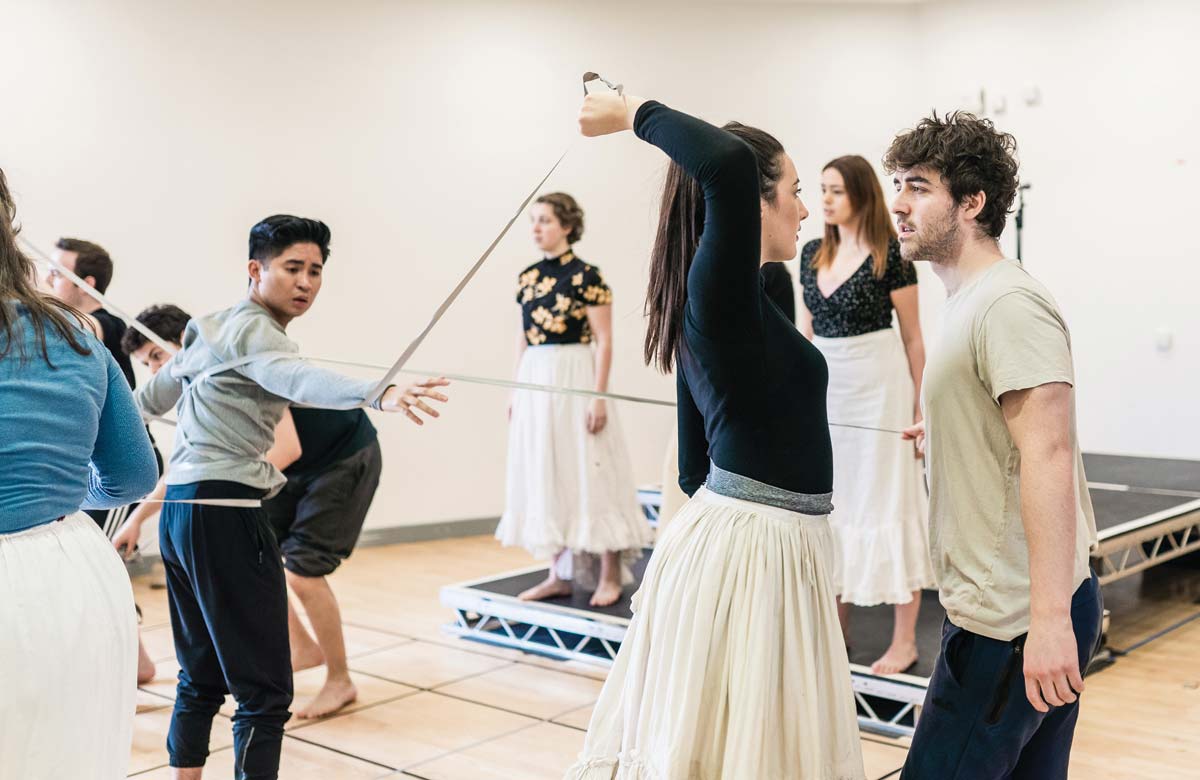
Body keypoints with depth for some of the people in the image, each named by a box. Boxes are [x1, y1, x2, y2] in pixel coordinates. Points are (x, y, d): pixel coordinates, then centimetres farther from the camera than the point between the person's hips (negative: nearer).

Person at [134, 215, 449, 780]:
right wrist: (381, 396, -51)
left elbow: (151, 397, 33)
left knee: (201, 679, 19)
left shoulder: (212, 330, 19)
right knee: (265, 690, -8)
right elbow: (299, 379, -33)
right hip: (225, 513, -10)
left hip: (180, 510, 10)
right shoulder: (251, 330, -10)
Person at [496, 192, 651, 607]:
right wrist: (517, 393, 12)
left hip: (574, 379, -7)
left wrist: (599, 396, -15)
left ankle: (610, 576, 8)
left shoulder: (586, 275, -8)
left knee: (588, 474, -2)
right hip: (535, 382, 7)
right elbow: (523, 340, 15)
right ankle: (559, 575, 19)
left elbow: (604, 340, -10)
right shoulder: (528, 277, 11)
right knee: (544, 476, 9)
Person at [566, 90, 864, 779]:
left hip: (770, 540, 9)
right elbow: (728, 165, -34)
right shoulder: (723, 287, -15)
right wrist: (634, 114, -19)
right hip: (749, 545, -9)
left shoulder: (715, 305, 12)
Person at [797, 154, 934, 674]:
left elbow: (912, 338, -4)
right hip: (825, 383, 6)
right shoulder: (813, 254, 9)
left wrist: (916, 405, -3)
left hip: (878, 383, -6)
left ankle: (905, 640, 4)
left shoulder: (889, 255, -8)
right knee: (829, 498, 9)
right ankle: (838, 622, 22)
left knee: (885, 497, -3)